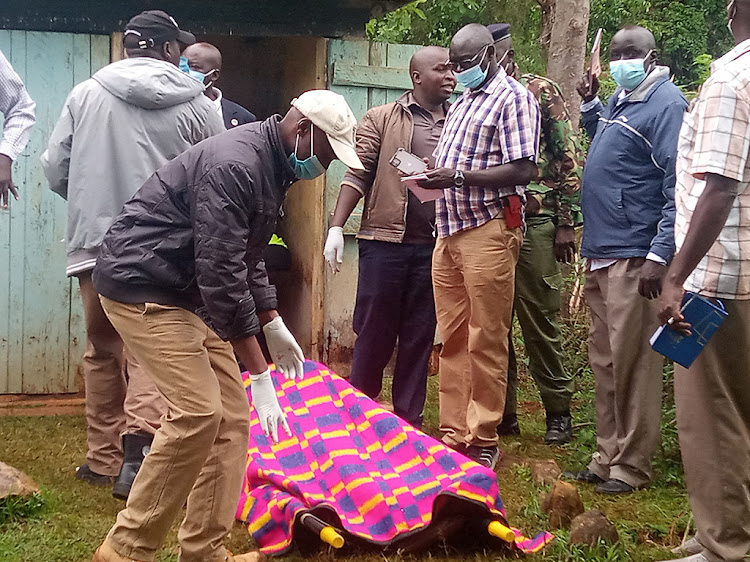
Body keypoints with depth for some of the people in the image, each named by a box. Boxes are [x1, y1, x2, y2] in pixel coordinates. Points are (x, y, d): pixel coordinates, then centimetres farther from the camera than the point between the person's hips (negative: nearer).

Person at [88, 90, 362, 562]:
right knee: (198, 413, -17)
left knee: (231, 416, 3)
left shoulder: (271, 168, 10)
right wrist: (259, 373, -25)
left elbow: (246, 259, 22)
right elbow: (221, 275, -27)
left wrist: (274, 326, 15)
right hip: (142, 286, -10)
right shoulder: (233, 167, -23)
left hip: (187, 294, 10)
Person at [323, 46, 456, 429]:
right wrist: (336, 227, -8)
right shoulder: (381, 119, 4)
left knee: (419, 337, 8)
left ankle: (408, 420, 18)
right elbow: (358, 174, -1)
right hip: (384, 241, -3)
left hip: (434, 246, 3)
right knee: (373, 332, 3)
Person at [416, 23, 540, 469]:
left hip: (489, 230, -8)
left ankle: (484, 440, 5)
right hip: (450, 231, 8)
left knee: (486, 341, -2)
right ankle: (454, 433, 16)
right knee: (452, 339, 9)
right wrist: (434, 175, 4)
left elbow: (522, 170, -15)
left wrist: (458, 176, -18)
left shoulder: (513, 98, -4)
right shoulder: (463, 102, 22)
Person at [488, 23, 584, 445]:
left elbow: (570, 160, -4)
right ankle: (504, 412, 17)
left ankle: (559, 411, 12)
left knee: (540, 320, 0)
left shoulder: (541, 91, 0)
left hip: (534, 225, -5)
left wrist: (567, 223, -9)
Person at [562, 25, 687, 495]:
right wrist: (590, 104, 20)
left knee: (632, 362, -4)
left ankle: (632, 465, 6)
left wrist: (660, 255, -22)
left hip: (634, 256, -9)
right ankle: (608, 457, 23)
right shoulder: (619, 99, 16)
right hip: (601, 250, 9)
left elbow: (678, 187, -16)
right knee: (605, 360, 13)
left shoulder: (665, 103, -10)